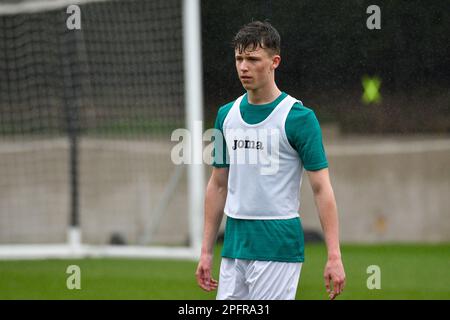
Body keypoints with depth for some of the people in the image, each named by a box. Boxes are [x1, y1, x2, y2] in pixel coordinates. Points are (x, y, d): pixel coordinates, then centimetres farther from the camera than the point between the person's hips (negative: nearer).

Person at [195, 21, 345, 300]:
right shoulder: (227, 115, 10)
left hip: (279, 247, -6)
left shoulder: (298, 117, -8)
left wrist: (334, 256, -16)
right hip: (234, 244, 6)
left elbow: (322, 188, -10)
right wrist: (206, 251, 15)